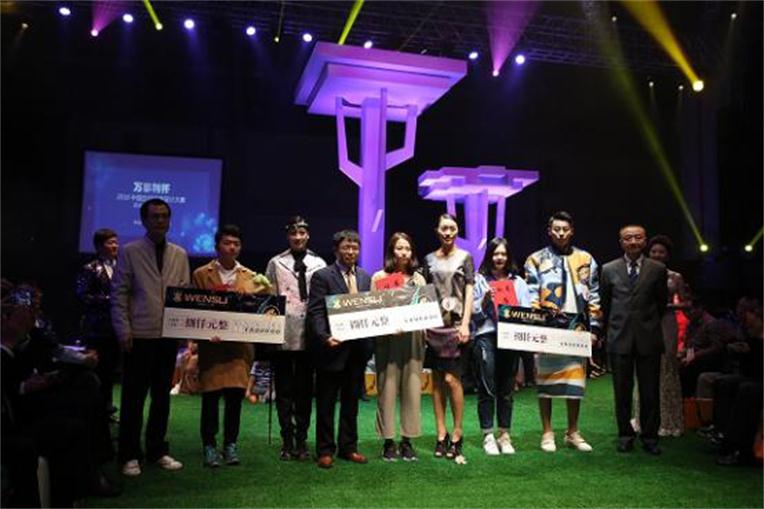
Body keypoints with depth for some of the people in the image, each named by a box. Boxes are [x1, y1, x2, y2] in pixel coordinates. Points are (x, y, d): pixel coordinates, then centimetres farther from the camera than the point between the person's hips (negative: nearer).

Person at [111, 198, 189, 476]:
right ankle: (129, 455, 16)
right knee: (133, 397, 4)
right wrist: (124, 331, -9)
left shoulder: (180, 254, 9)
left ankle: (157, 450, 24)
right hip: (139, 336, -3)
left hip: (169, 335, 4)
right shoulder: (130, 252, -1)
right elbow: (119, 294, -3)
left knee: (162, 396, 12)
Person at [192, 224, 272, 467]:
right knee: (210, 396, 1)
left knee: (235, 396, 3)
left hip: (240, 344, 2)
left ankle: (230, 444, 17)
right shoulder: (201, 274, 5)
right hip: (211, 344, -2)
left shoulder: (252, 278, 10)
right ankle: (209, 445, 14)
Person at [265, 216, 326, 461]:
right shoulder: (276, 263, 6)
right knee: (284, 389, 5)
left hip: (308, 335, 1)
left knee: (305, 389, 7)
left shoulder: (319, 264, 7)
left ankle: (301, 439, 18)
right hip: (283, 334, 0)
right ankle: (287, 440, 15)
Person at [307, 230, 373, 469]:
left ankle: (348, 447, 25)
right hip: (332, 348, -5)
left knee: (351, 401, 14)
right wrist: (325, 337, -24)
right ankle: (325, 450, 16)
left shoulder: (365, 277, 12)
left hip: (357, 349, 5)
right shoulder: (322, 276, -4)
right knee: (326, 403, 6)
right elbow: (315, 312, -10)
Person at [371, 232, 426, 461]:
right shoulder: (379, 277, 4)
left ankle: (407, 440, 12)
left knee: (412, 388, 2)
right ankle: (388, 441, 9)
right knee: (387, 388, 0)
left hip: (413, 337, 3)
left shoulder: (418, 278, 13)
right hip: (387, 338, -2)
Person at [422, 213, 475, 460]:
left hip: (455, 324, -3)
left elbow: (469, 292, 0)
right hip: (433, 324, 3)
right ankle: (441, 435, 11)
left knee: (451, 379, -10)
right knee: (437, 380, 4)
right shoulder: (429, 259, 13)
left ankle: (457, 434, 4)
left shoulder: (465, 257, 5)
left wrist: (465, 324, -10)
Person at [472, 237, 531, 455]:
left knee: (506, 390, 7)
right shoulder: (479, 280, 6)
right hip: (486, 336, -3)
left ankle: (504, 435, 16)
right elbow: (473, 313, 3)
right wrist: (484, 300, -13)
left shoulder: (518, 282, 14)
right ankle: (488, 436, 6)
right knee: (487, 390, -2)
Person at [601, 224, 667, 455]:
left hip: (648, 338, 0)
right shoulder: (609, 269, 5)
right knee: (622, 391, 6)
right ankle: (625, 435, 19)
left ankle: (650, 437, 18)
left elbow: (662, 302, 13)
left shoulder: (658, 269, 4)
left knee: (650, 392, 4)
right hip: (620, 339, 0)